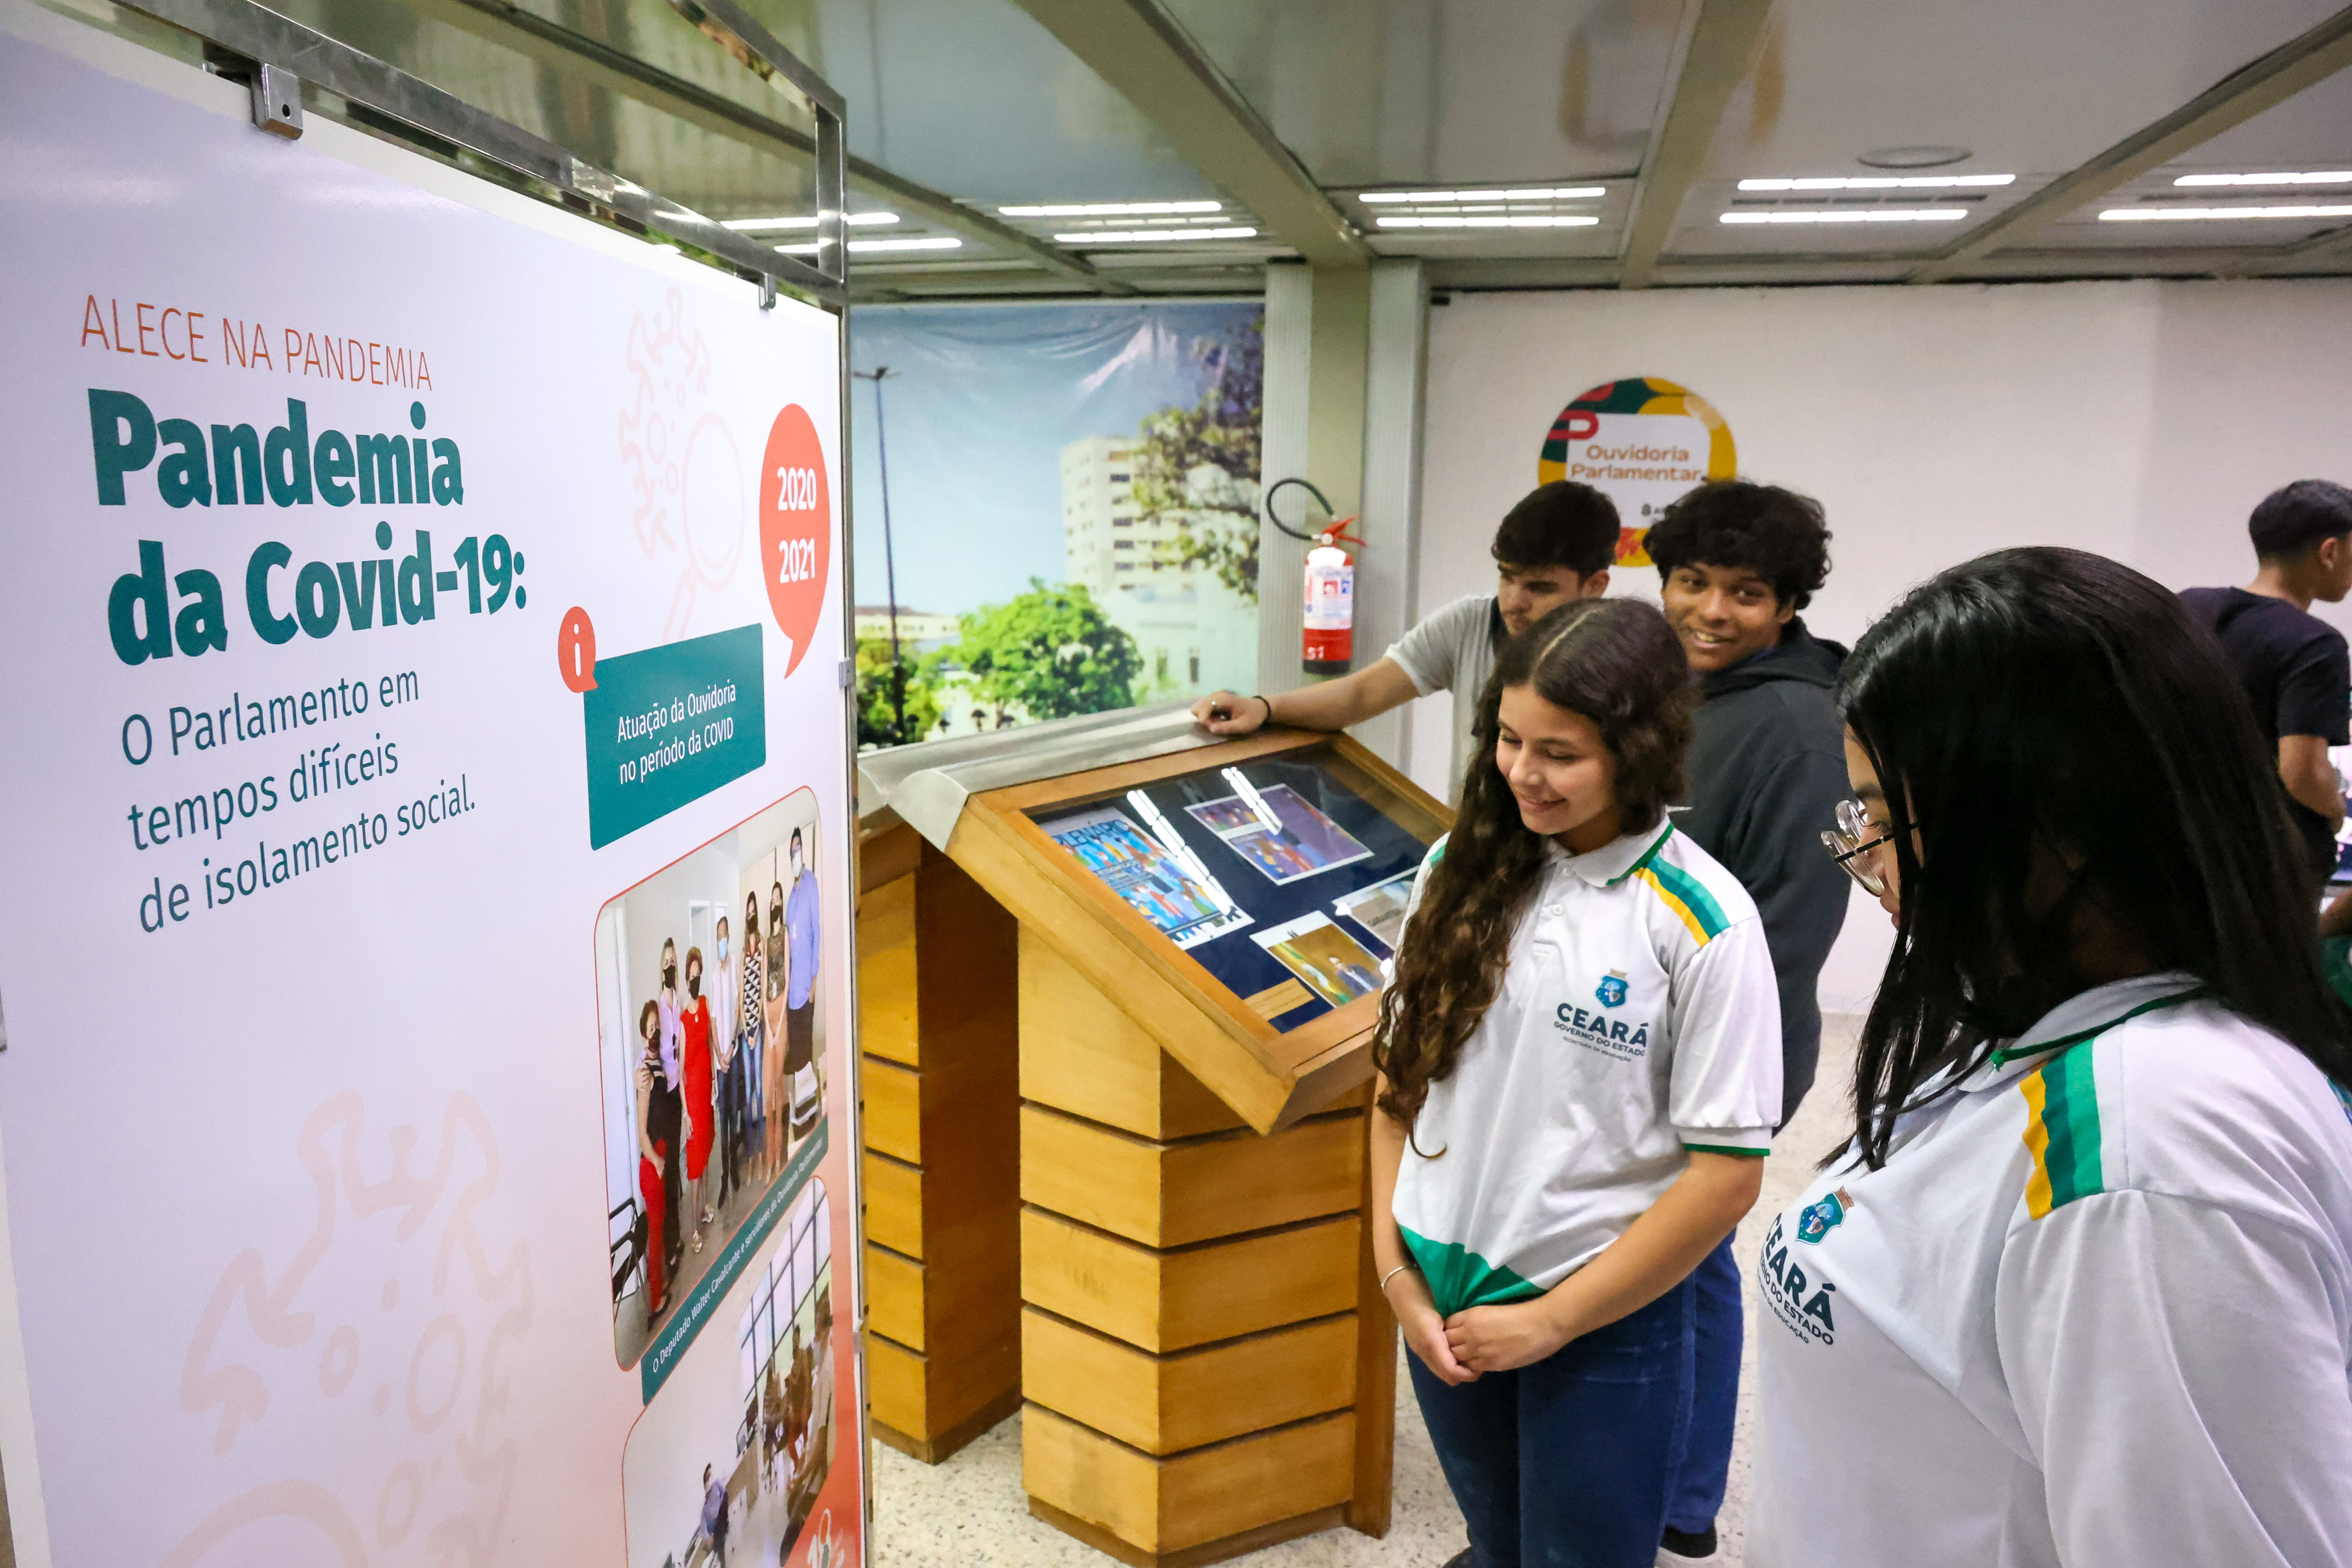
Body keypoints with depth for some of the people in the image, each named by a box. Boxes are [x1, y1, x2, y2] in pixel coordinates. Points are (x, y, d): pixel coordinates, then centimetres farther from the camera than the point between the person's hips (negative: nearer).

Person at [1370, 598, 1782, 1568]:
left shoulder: (1703, 924, -16)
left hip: (1604, 1321, -4)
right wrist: (1394, 1268, -2)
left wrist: (1551, 1321, -11)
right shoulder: (1464, 868, -3)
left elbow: (1725, 1178, -14)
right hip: (1443, 1300, 4)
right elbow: (1400, 1073, 4)